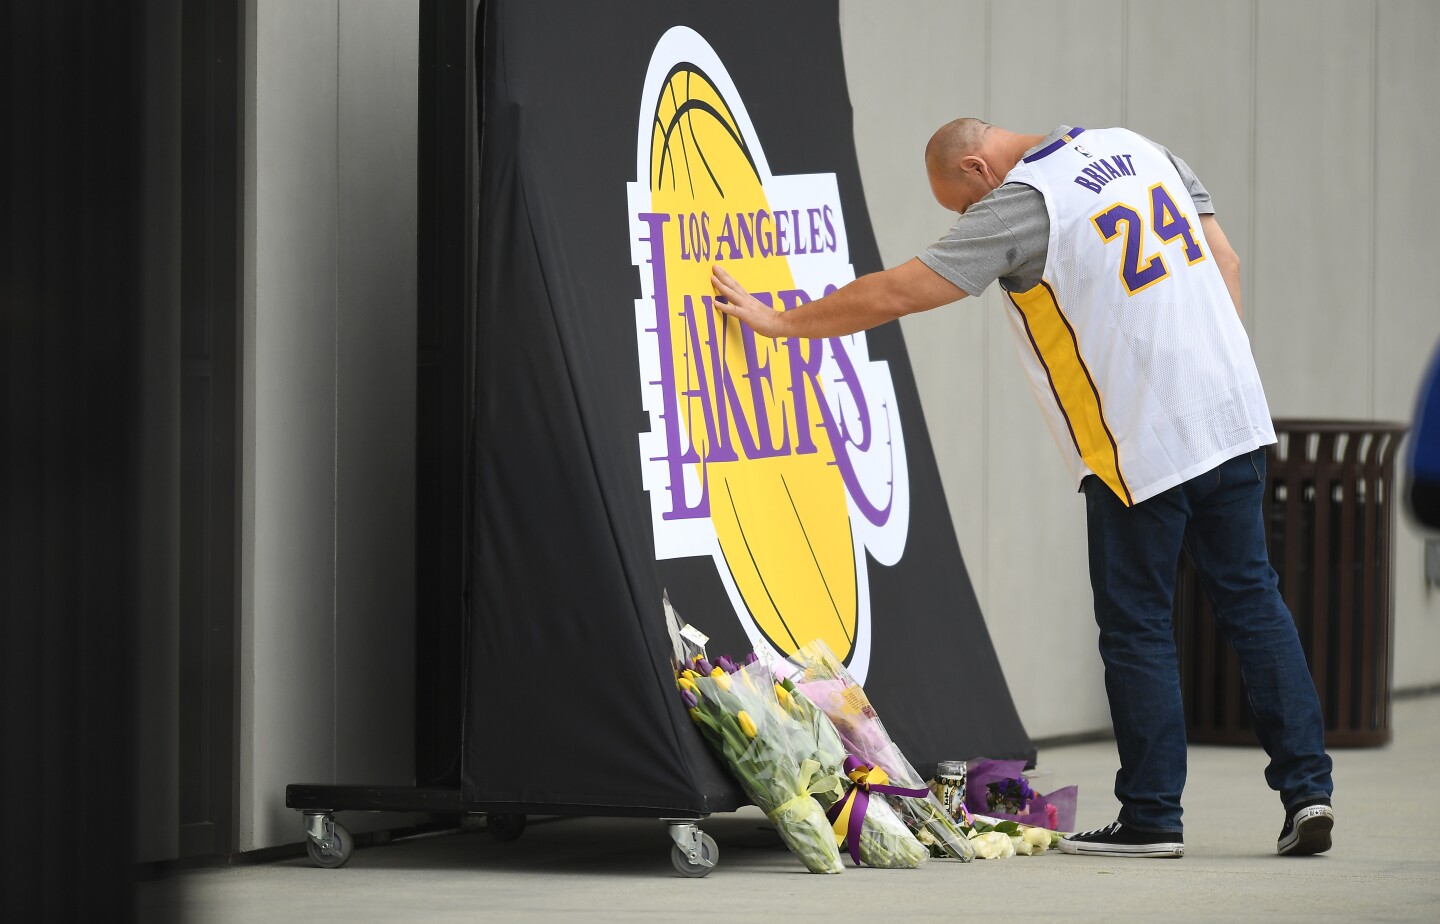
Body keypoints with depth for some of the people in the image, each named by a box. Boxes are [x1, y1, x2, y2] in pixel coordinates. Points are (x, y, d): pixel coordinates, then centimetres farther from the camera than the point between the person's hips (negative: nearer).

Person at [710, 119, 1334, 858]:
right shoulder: (1136, 148, 11)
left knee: (1135, 626, 4)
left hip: (1139, 444, -7)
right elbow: (1224, 261, 14)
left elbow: (897, 293, -7)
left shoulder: (1020, 205, -9)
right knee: (1250, 597, 9)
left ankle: (1151, 817, 9)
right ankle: (1305, 786, 5)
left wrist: (782, 323, 3)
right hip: (1232, 414, 7)